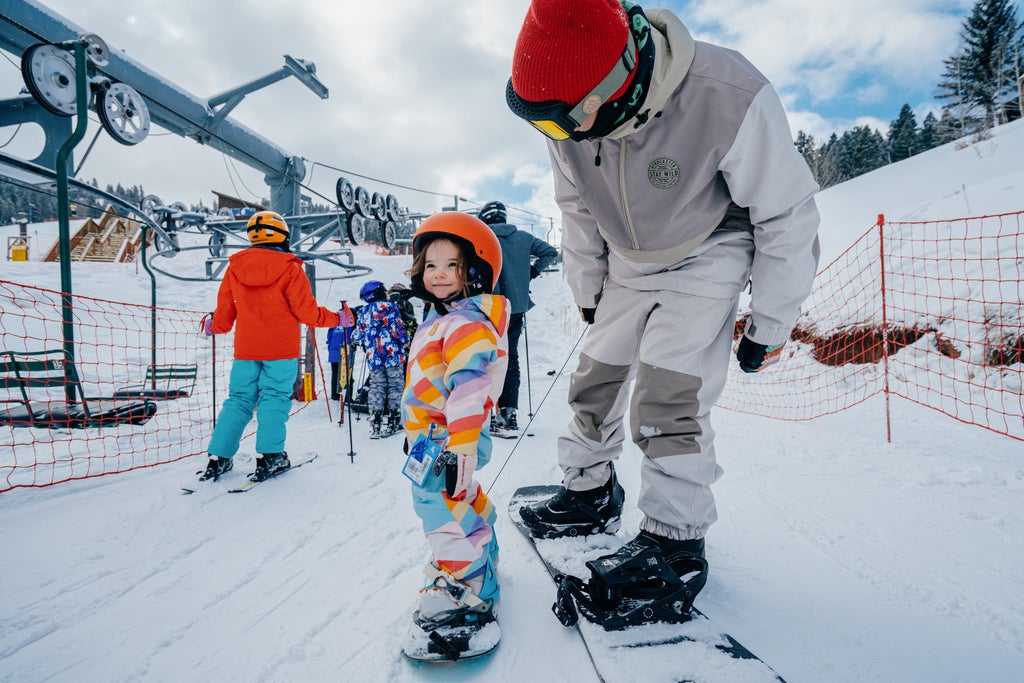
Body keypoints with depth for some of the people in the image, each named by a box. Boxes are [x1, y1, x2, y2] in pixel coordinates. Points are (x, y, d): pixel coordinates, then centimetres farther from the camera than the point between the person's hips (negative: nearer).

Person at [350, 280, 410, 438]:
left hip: (373, 358, 4)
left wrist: (354, 340, 31)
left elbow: (359, 335, 10)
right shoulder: (389, 307, -5)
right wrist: (406, 340, 9)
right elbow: (398, 330, -9)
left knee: (376, 387, 10)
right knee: (395, 386, 7)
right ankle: (393, 422, 9)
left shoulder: (363, 312, 9)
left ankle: (375, 424, 4)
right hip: (393, 354, -4)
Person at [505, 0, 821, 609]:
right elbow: (578, 210, 2)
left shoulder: (728, 99, -32)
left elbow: (787, 216, -19)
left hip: (707, 259, -5)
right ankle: (591, 493, 28)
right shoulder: (570, 118, -17)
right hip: (629, 265, 6)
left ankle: (677, 539, 0)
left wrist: (770, 325, -13)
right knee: (595, 376, 7)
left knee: (666, 394, -18)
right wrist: (589, 293, 10)